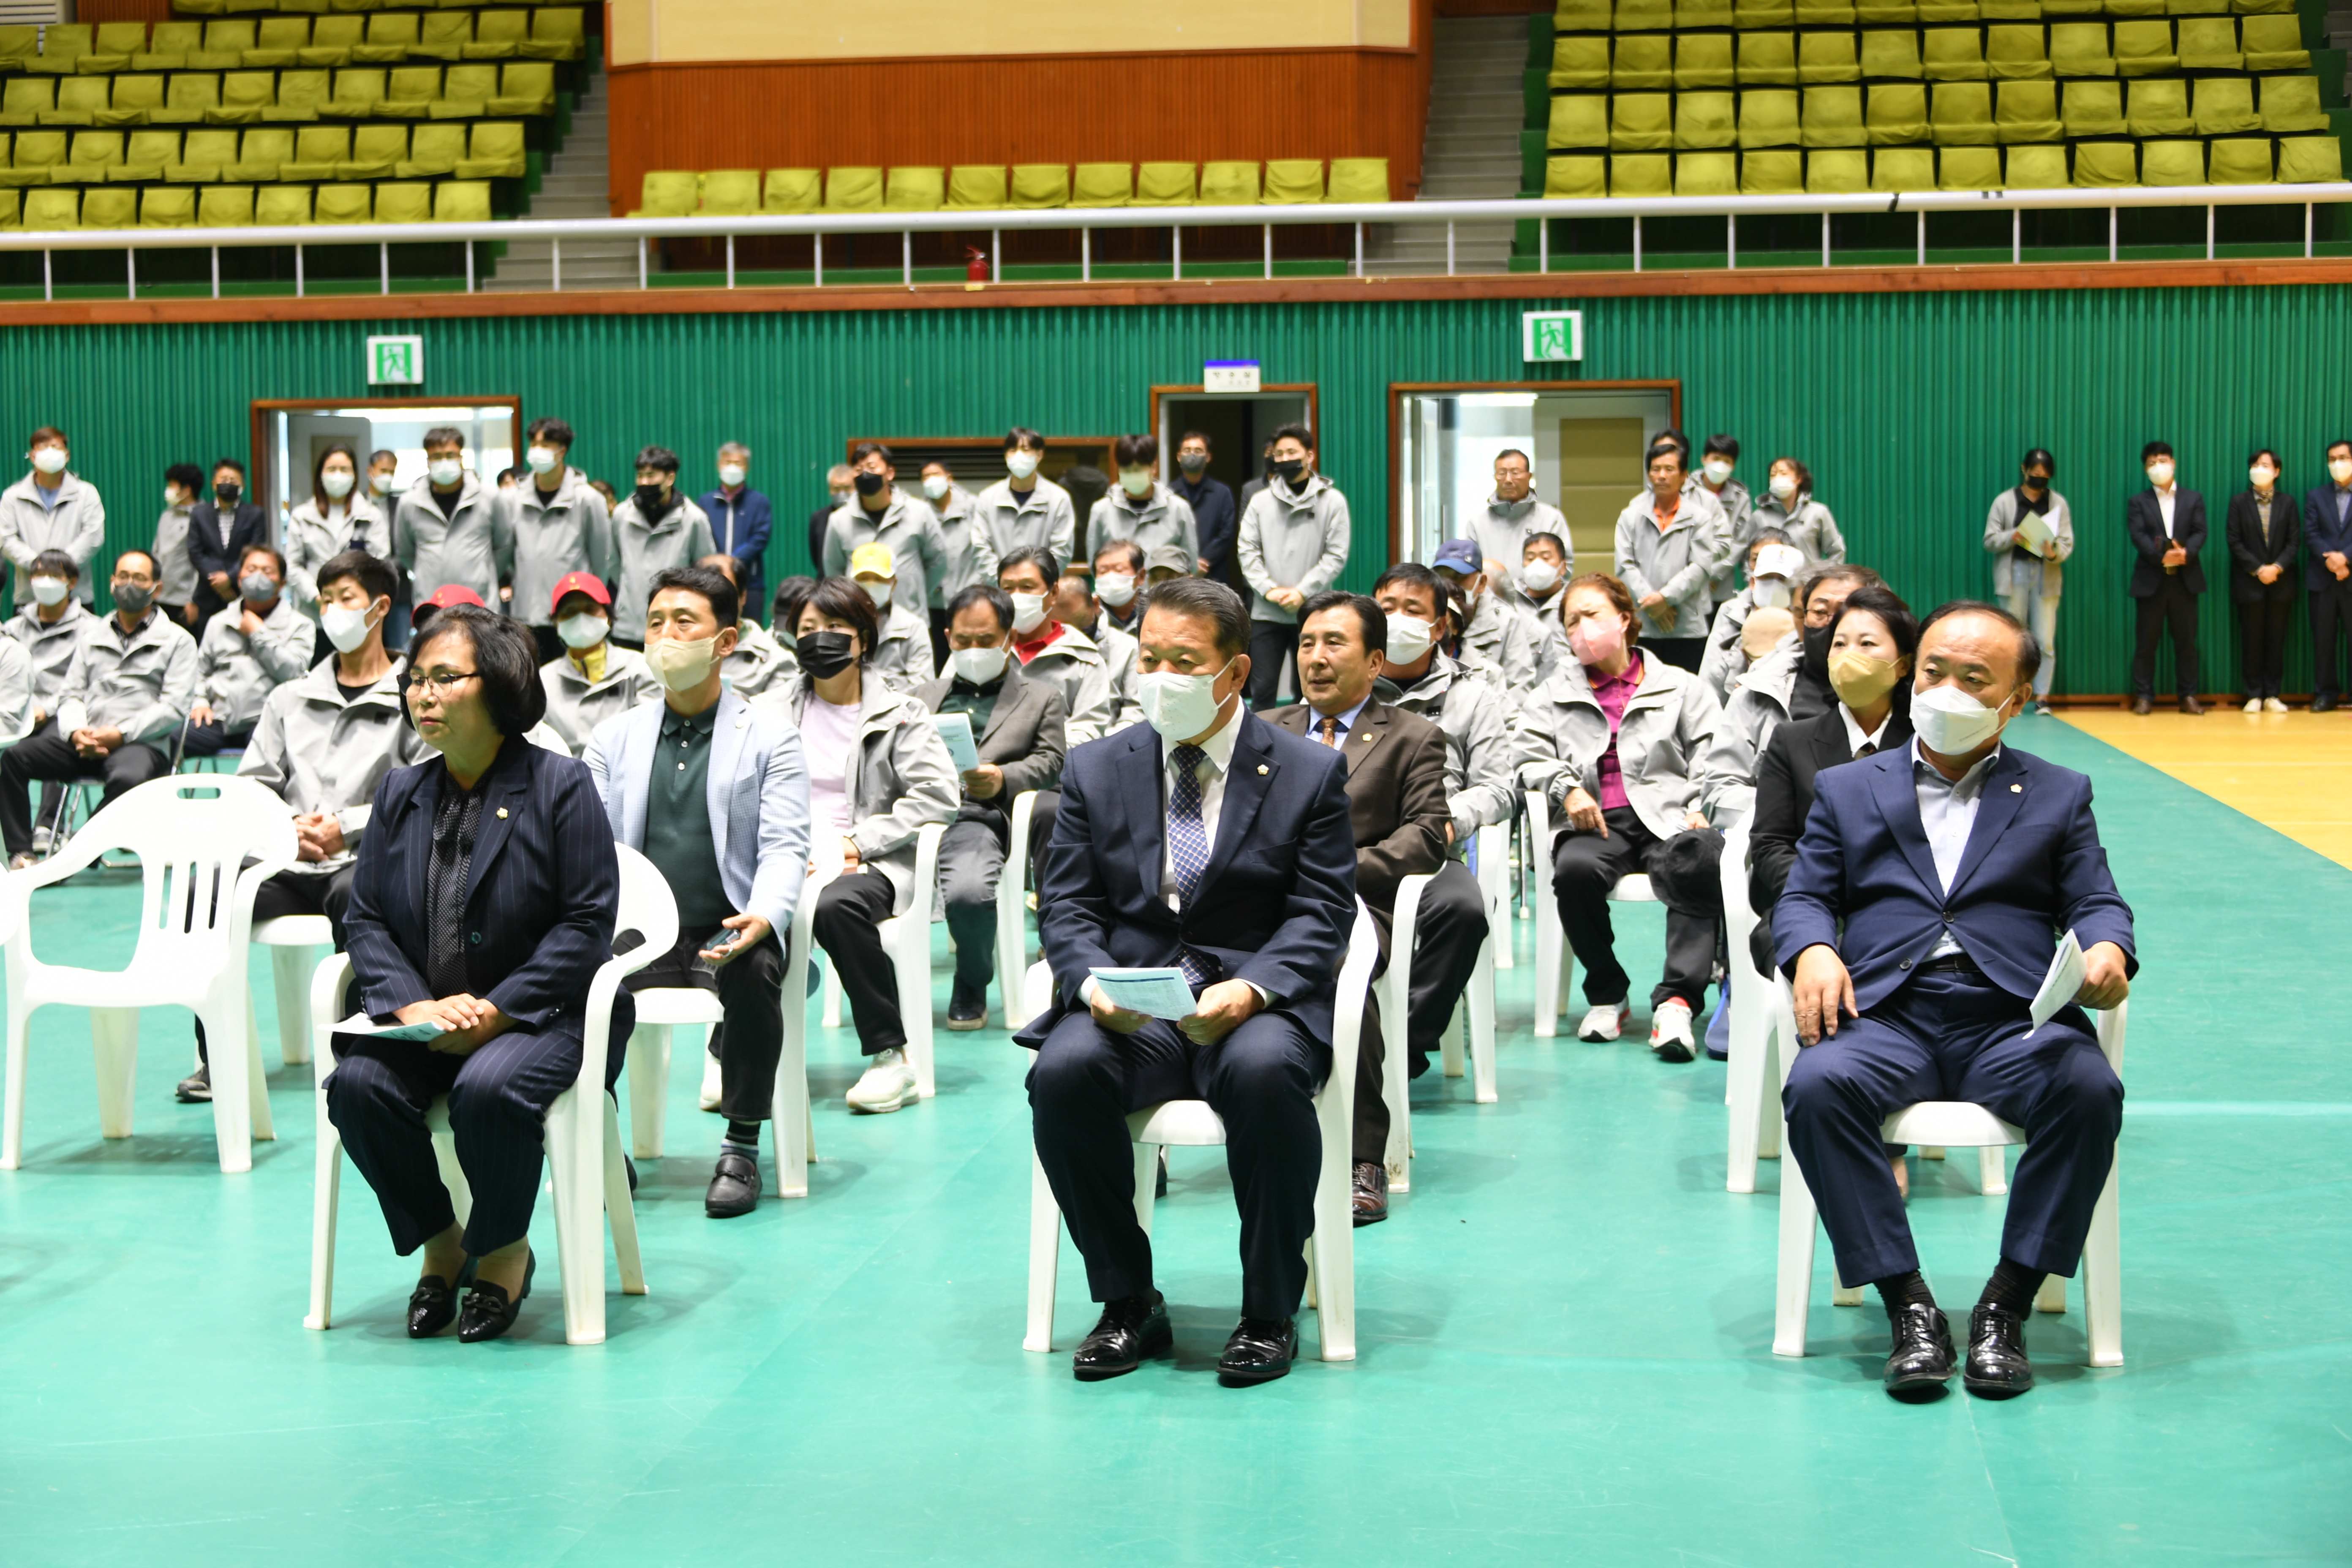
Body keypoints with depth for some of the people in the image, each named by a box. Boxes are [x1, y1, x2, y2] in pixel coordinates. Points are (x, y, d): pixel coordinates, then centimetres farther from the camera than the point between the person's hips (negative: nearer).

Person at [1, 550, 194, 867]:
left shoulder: (177, 640, 9)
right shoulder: (92, 635, 23)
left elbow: (174, 708, -2)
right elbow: (71, 694, 15)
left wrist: (120, 734, -13)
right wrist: (76, 732, -8)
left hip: (141, 743, -4)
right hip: (83, 741, 4)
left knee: (128, 778, -40)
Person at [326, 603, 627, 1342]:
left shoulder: (561, 785, -4)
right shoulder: (400, 793, 12)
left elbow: (588, 922, -9)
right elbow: (365, 918, 7)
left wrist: (497, 1009, -18)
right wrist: (411, 1006, -13)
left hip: (539, 1014, -4)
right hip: (420, 1017, 4)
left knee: (489, 1089, -35)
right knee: (357, 1084, -25)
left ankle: (504, 1252, -6)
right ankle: (439, 1245, -1)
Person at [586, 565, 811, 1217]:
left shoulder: (769, 735, 7)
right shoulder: (613, 738, 16)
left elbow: (784, 847, -3)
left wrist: (763, 917, -25)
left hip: (725, 931, -2)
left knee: (753, 971, -36)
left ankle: (741, 1149, -18)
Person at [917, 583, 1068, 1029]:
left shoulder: (1040, 699, 26)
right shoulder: (927, 695, 36)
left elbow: (1049, 763, 12)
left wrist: (1003, 778, -9)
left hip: (977, 815, -2)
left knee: (969, 893, -36)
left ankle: (973, 986, -6)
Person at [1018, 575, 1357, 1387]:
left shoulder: (1310, 773, 5)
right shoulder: (1096, 770, 12)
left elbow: (1320, 915, -1)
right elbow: (1066, 906, 8)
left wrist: (1250, 989, -20)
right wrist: (1094, 983, -14)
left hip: (1256, 1001, -2)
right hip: (1127, 1007, 2)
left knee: (1263, 1070, -37)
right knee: (1064, 1070, -30)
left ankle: (1269, 1313, -17)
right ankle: (1129, 1304, -11)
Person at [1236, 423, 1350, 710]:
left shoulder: (1332, 501, 3)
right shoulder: (1260, 501, 9)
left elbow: (1336, 556, -2)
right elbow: (1248, 551, 4)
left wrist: (1303, 592, -12)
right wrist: (1269, 589, -11)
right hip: (1266, 613, 1)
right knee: (1262, 689, -1)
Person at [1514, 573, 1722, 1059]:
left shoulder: (1681, 687, 19)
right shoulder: (1554, 694, 24)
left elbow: (1710, 757, 11)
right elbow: (1529, 756, 13)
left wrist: (1699, 809, -8)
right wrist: (1566, 788, -7)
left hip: (1666, 818, -1)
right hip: (1594, 822, 1)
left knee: (1697, 865, -37)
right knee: (1575, 868, -35)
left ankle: (1676, 1000, -39)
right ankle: (1606, 996, -15)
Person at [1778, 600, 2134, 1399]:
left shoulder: (2058, 794, 22)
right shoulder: (1847, 789, 23)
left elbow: (2095, 902, 12)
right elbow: (1802, 897, 14)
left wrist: (2107, 949, -12)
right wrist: (1812, 950, -10)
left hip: (2012, 1017, 0)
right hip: (1886, 1013, 0)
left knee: (2090, 1088, -33)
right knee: (1818, 1085, -34)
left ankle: (2007, 1304, -19)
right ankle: (1907, 1305, -23)